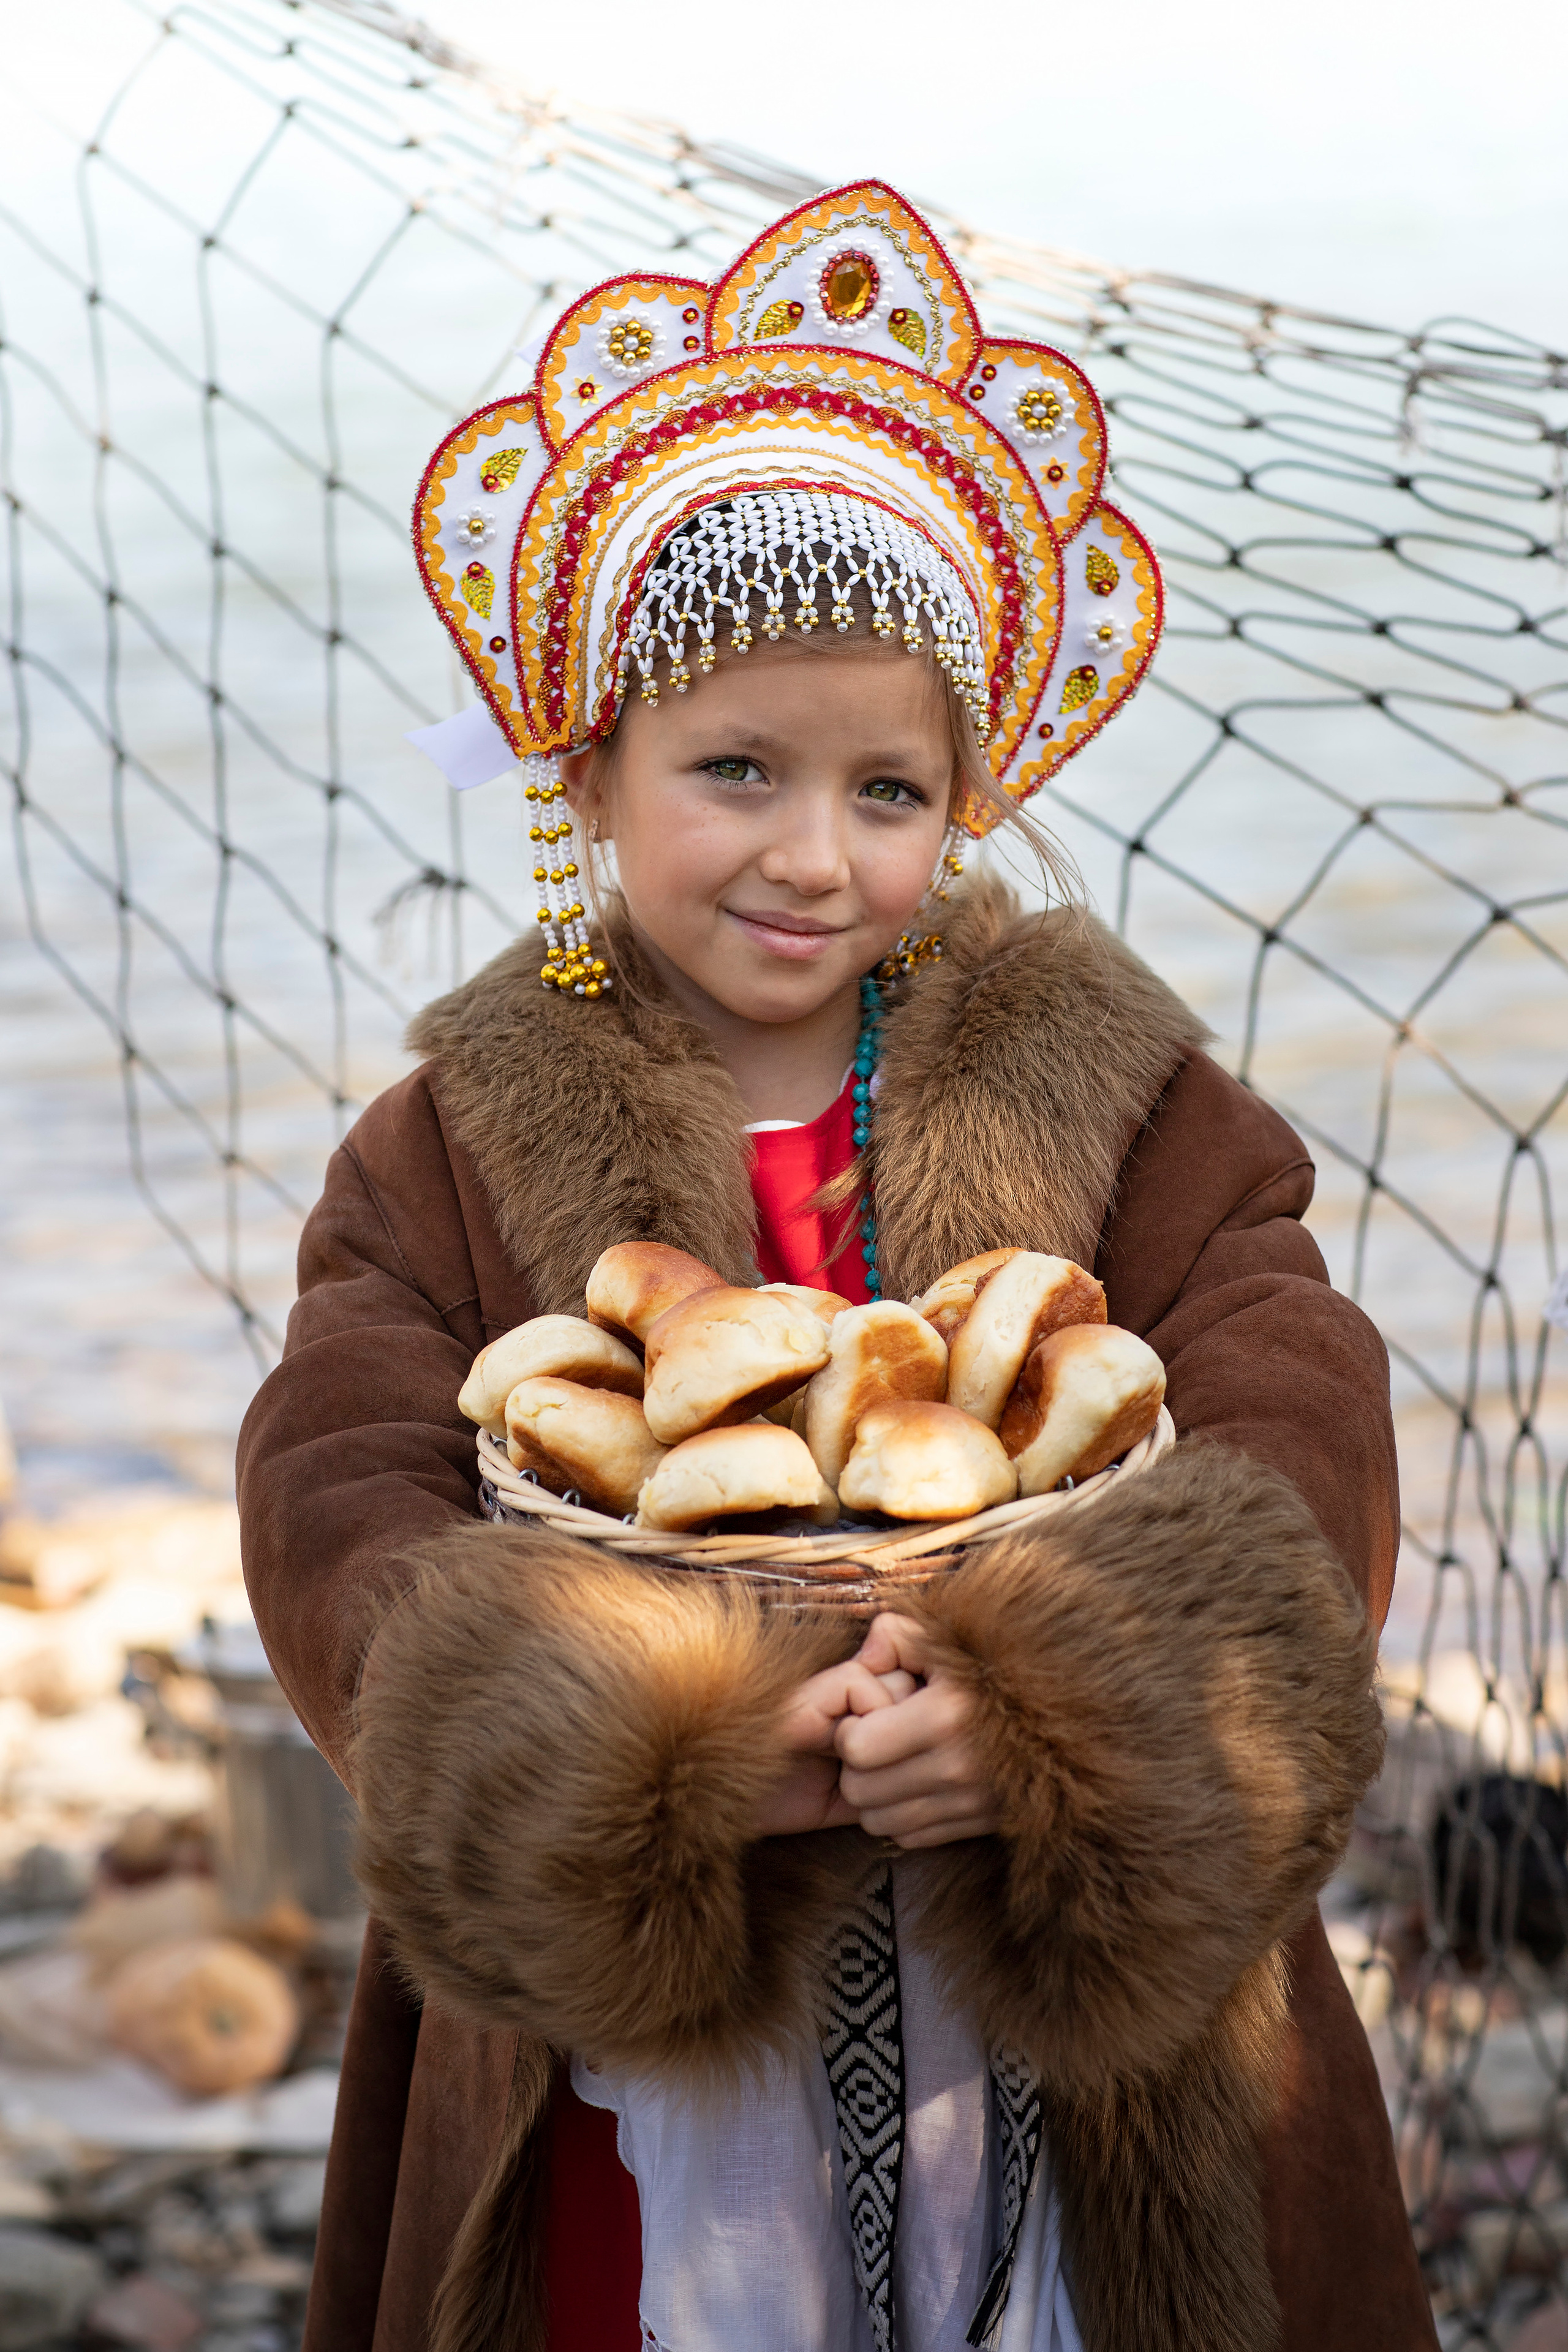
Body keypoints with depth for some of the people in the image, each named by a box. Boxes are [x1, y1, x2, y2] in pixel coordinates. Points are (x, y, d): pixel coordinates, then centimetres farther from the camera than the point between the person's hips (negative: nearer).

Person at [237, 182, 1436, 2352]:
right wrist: (656, 1744, -28)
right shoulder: (464, 1149, 0)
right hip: (622, 2068, 0)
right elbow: (342, 1514, -10)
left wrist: (1048, 1709, -28)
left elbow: (1301, 1459, -10)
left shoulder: (1105, 1094, 0)